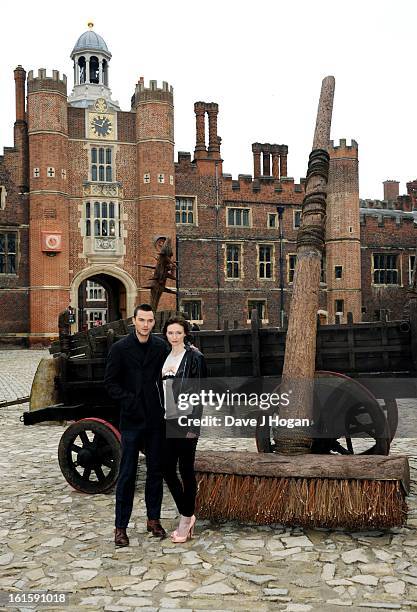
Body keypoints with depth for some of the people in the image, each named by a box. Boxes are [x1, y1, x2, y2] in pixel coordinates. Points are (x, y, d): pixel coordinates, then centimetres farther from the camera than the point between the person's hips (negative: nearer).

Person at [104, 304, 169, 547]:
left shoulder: (161, 347, 2)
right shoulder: (120, 348, -4)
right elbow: (110, 382, -2)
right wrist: (128, 400, -13)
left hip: (156, 419, 3)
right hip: (132, 419, -2)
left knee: (156, 470, 12)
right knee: (127, 474, 3)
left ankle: (154, 519, 27)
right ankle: (121, 526, 14)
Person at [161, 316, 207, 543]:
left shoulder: (194, 357, -8)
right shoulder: (164, 357, 11)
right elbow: (160, 388, 15)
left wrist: (193, 424, -15)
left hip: (185, 421, -6)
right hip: (166, 422, 6)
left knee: (186, 470, 3)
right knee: (167, 470, 8)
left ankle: (186, 519, 17)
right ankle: (187, 514, 25)